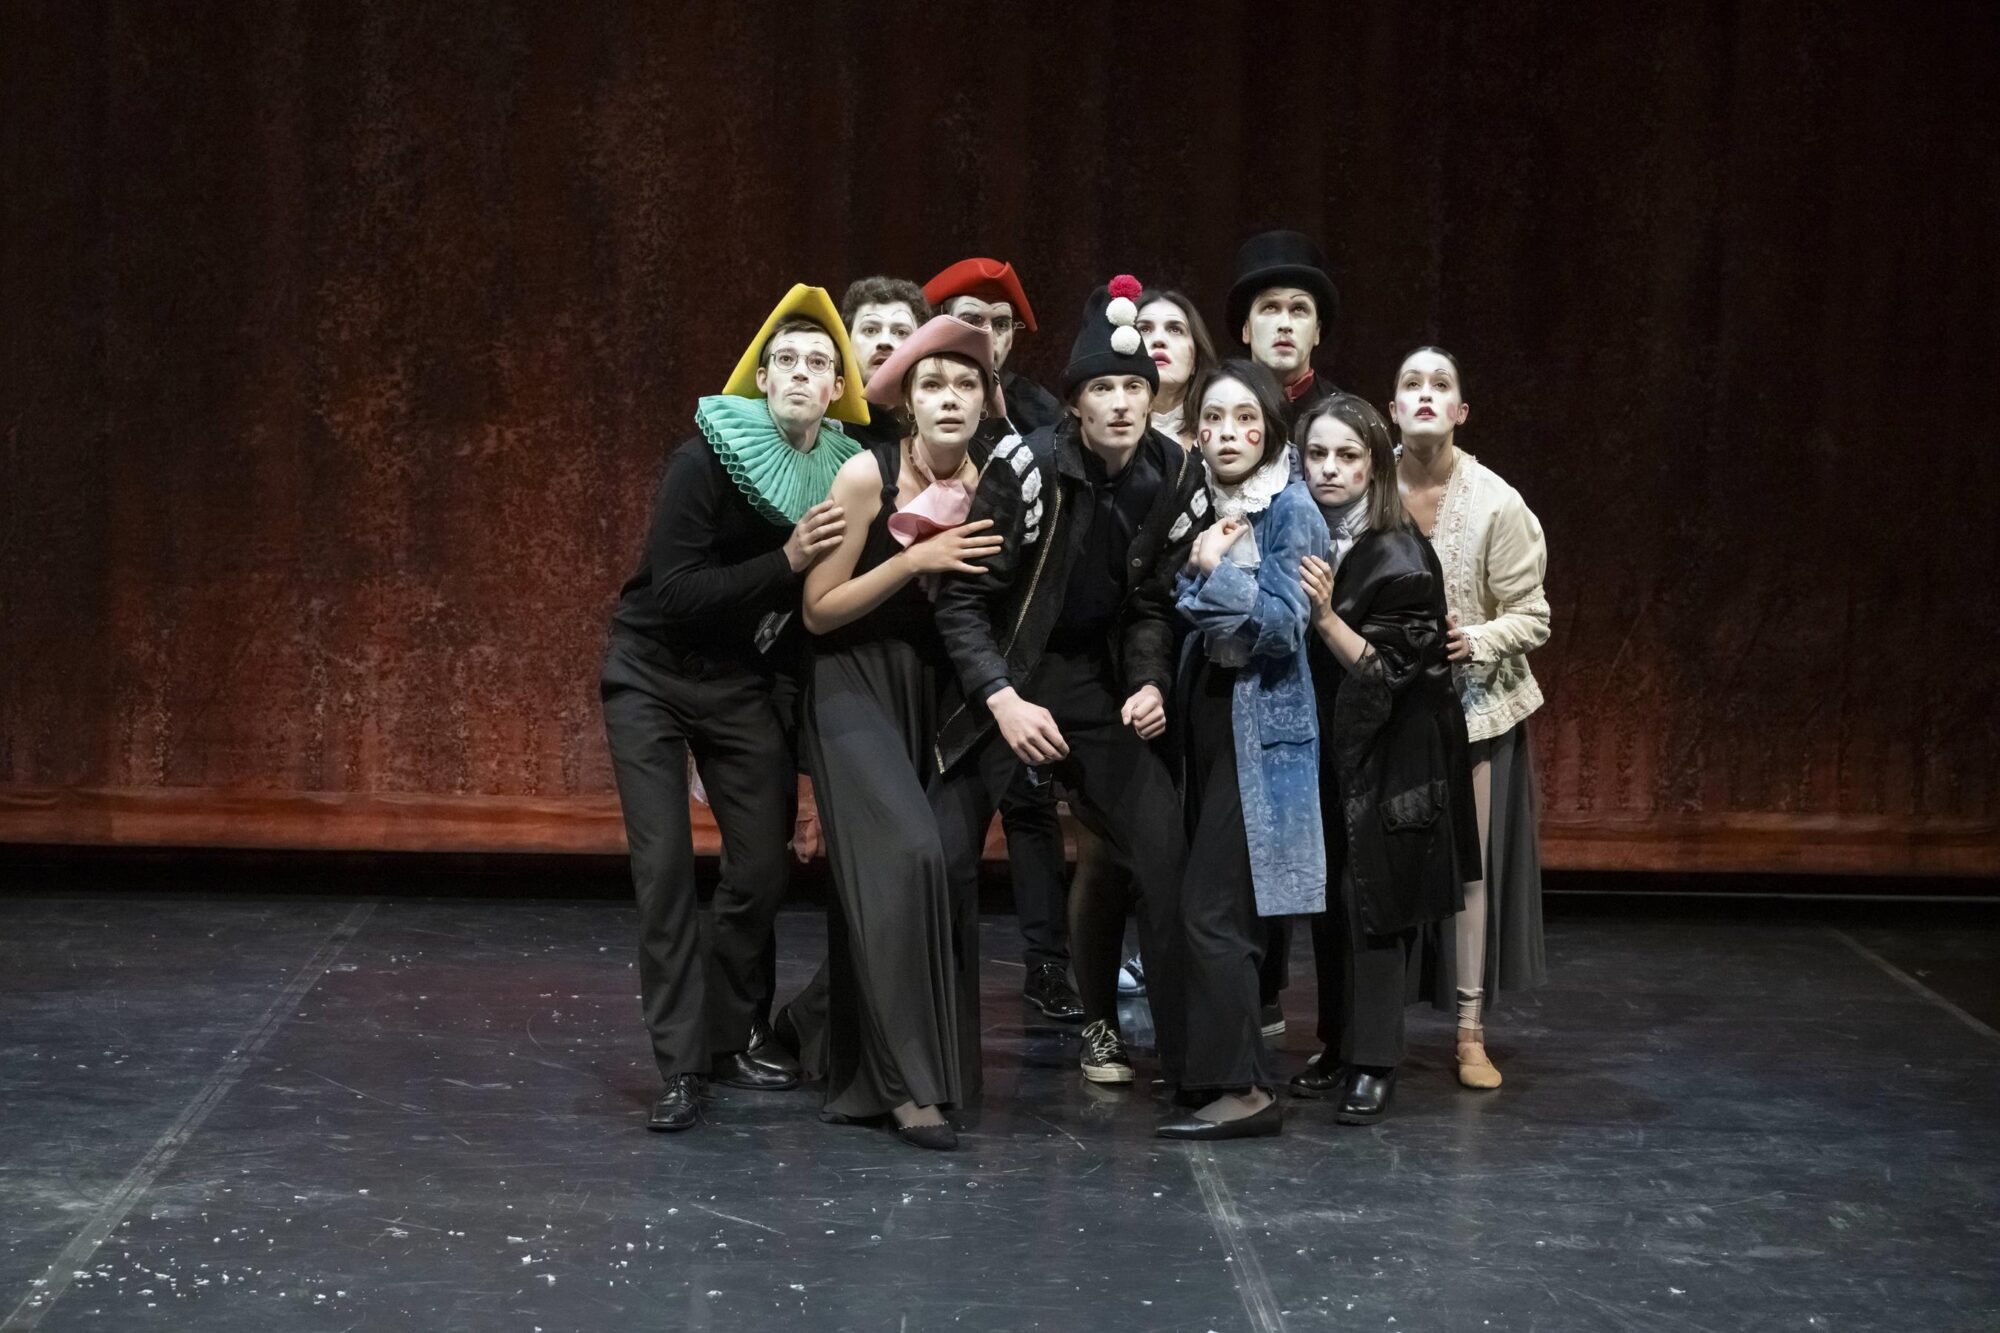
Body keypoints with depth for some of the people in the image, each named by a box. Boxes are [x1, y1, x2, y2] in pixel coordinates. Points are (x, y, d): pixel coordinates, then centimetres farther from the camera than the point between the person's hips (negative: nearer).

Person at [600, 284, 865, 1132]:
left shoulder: (842, 476, -8)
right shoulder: (708, 458, -19)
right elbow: (675, 594, -26)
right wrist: (786, 563, -32)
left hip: (746, 684, 4)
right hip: (653, 673, -4)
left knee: (761, 869, -1)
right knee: (665, 866, -11)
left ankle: (734, 1038, 19)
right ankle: (681, 1066, -7)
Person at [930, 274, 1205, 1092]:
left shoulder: (1175, 479, -5)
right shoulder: (1026, 465, -18)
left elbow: (1154, 603, 7)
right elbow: (961, 597, -13)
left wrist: (1151, 684, -10)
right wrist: (1004, 701, -21)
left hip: (1097, 679, 3)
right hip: (1003, 675, -3)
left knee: (1167, 854, -7)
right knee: (943, 861, -10)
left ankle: (1191, 1052, 5)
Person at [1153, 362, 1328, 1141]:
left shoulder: (1290, 510, -8)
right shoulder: (1210, 507, 14)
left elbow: (1285, 625, -15)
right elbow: (1186, 617, 12)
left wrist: (1217, 575, -20)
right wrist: (1198, 572, -4)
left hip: (1260, 730, -7)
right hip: (1210, 720, 7)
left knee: (1212, 910, -11)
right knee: (1226, 914, 8)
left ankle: (1240, 1087, -7)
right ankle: (1239, 1072, 14)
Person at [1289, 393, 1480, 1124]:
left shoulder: (1401, 557, -16)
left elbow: (1388, 670, -18)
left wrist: (1326, 615, -29)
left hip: (1386, 755, -6)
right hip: (1322, 748, 6)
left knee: (1373, 902, -6)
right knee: (1328, 900, 9)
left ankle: (1372, 1064, -1)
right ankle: (1338, 1049, 19)